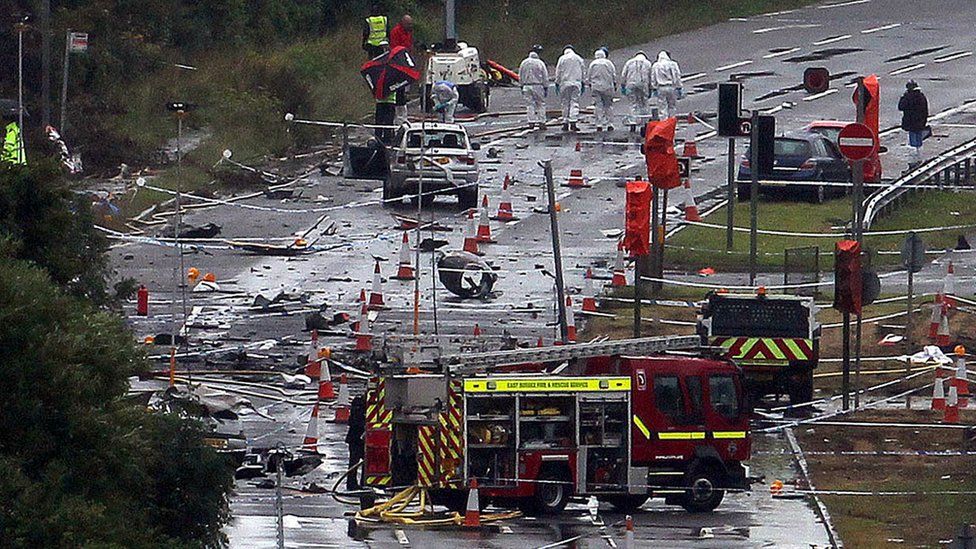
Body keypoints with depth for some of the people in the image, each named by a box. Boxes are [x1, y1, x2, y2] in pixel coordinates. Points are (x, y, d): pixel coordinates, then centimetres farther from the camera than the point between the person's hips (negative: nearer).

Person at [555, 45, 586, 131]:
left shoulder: (562, 59, 4)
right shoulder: (579, 59, 10)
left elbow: (558, 72, 2)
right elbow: (584, 71, 12)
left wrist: (557, 83, 7)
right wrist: (583, 84, 18)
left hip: (565, 82, -1)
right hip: (577, 83, 1)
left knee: (565, 103, 3)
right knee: (575, 103, -4)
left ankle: (565, 123, 0)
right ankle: (573, 122, -16)